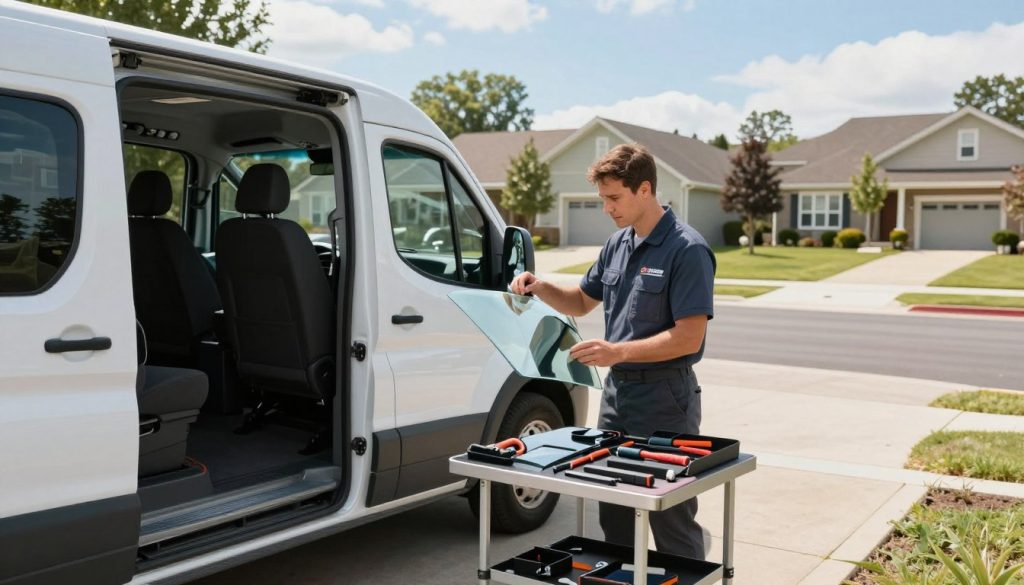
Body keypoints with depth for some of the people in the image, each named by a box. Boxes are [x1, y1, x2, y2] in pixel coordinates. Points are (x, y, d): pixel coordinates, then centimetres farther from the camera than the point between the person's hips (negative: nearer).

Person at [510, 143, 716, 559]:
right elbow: (583, 301, 20)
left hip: (663, 399, -8)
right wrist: (539, 288, 1)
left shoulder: (687, 250, -17)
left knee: (672, 522, 3)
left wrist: (619, 351, -28)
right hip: (617, 390, 8)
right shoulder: (617, 244, 8)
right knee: (614, 517, 17)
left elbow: (689, 337, -21)